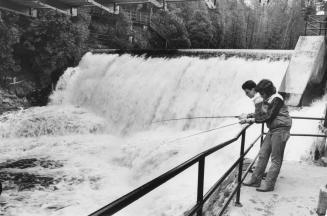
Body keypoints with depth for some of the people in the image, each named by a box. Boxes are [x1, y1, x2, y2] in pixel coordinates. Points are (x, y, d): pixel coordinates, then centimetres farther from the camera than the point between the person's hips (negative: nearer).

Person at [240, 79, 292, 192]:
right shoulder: (267, 100, 12)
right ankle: (255, 180, 15)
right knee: (263, 154, 8)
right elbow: (262, 114, 12)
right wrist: (248, 117, 1)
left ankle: (269, 184, 5)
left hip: (280, 129, -9)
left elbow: (269, 116, -19)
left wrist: (252, 119, -17)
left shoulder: (277, 99, -15)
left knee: (276, 158, -1)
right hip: (272, 130, 9)